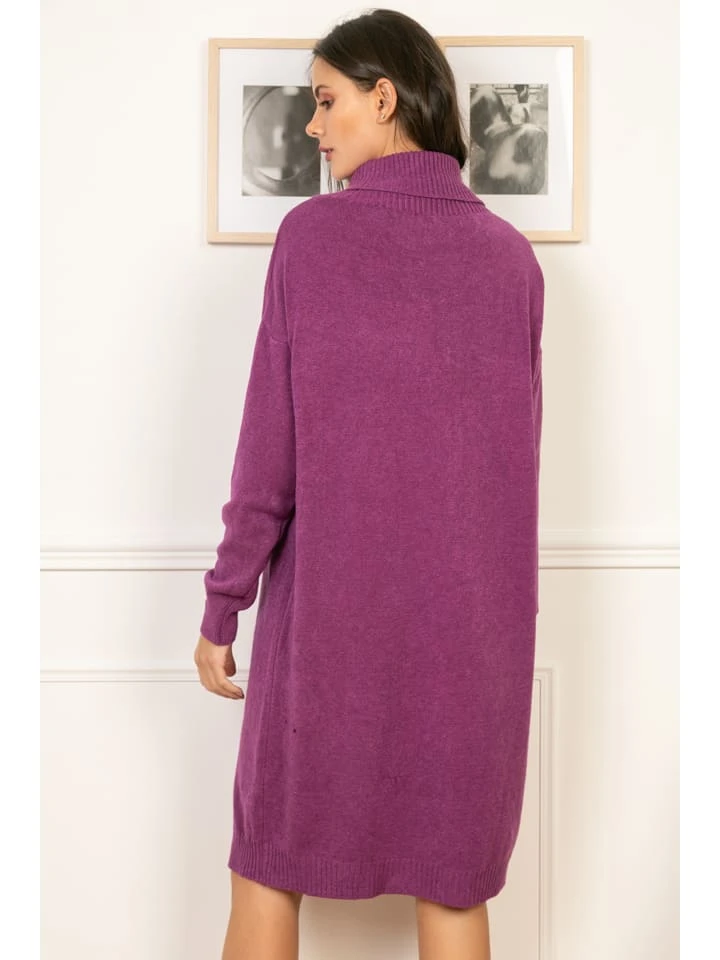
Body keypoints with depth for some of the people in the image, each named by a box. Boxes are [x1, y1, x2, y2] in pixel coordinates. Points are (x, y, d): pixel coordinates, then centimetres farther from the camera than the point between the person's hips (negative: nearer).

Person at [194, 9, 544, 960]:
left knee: (269, 856, 15)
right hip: (470, 606, 3)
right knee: (452, 883, 13)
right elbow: (517, 448, 7)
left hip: (332, 597, -3)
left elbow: (271, 444, -10)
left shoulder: (313, 233, -8)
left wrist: (223, 606, -1)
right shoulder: (511, 253, 2)